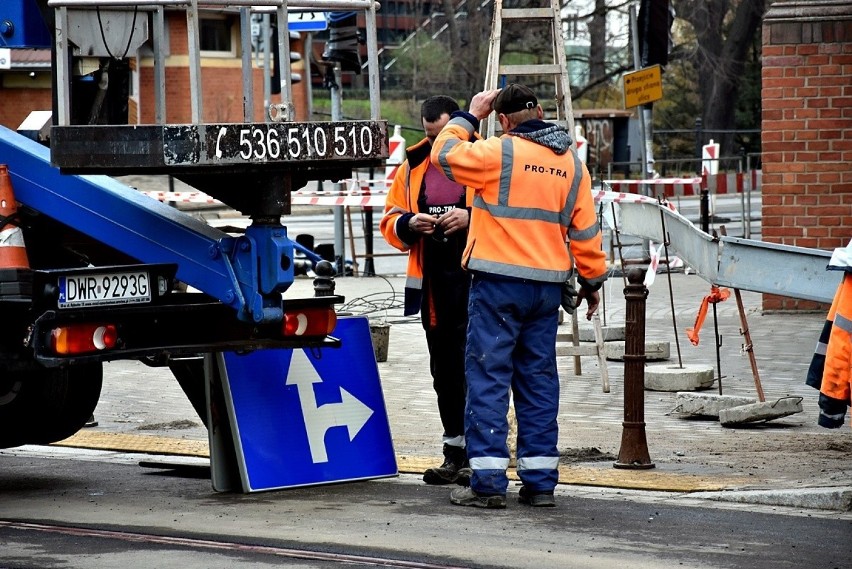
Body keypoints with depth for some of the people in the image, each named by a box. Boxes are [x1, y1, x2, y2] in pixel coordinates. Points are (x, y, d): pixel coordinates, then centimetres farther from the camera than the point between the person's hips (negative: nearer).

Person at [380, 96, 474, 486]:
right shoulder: (413, 166, 12)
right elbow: (390, 222, 16)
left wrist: (472, 217, -21)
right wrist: (410, 224, -6)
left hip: (476, 281, -6)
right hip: (433, 285, 6)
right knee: (444, 370, 12)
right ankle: (454, 455, 21)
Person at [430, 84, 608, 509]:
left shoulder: (500, 152, -9)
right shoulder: (572, 163, 9)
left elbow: (444, 154, 1)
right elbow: (585, 230, 12)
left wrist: (469, 116, 14)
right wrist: (592, 280, 22)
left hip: (498, 283, -5)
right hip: (547, 286, 5)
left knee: (488, 378, -2)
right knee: (538, 380, 10)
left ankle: (488, 481, -6)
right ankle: (540, 481, 11)